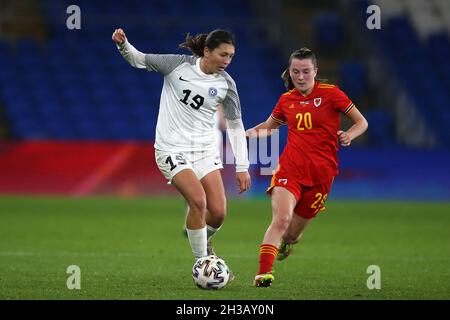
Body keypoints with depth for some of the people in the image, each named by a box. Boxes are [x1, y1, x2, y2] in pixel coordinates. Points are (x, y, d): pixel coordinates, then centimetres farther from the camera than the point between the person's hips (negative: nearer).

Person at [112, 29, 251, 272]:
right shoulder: (178, 65, -7)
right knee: (198, 200, -23)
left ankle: (202, 238, 29)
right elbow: (138, 60, 4)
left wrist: (242, 167, 3)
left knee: (218, 212, -6)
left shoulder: (226, 84, -1)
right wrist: (123, 44, -17)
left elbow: (235, 125, 6)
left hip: (205, 150, 3)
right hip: (172, 149, -3)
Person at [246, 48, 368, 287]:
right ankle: (263, 272, -25)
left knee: (292, 234, 8)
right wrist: (250, 132, 4)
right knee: (281, 219, -25)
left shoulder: (330, 93, -2)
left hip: (321, 173, -1)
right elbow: (269, 126, 26)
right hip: (290, 168, 1)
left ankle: (285, 241, 46)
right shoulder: (286, 100, 8)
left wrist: (349, 135, -19)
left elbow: (361, 122, 3)